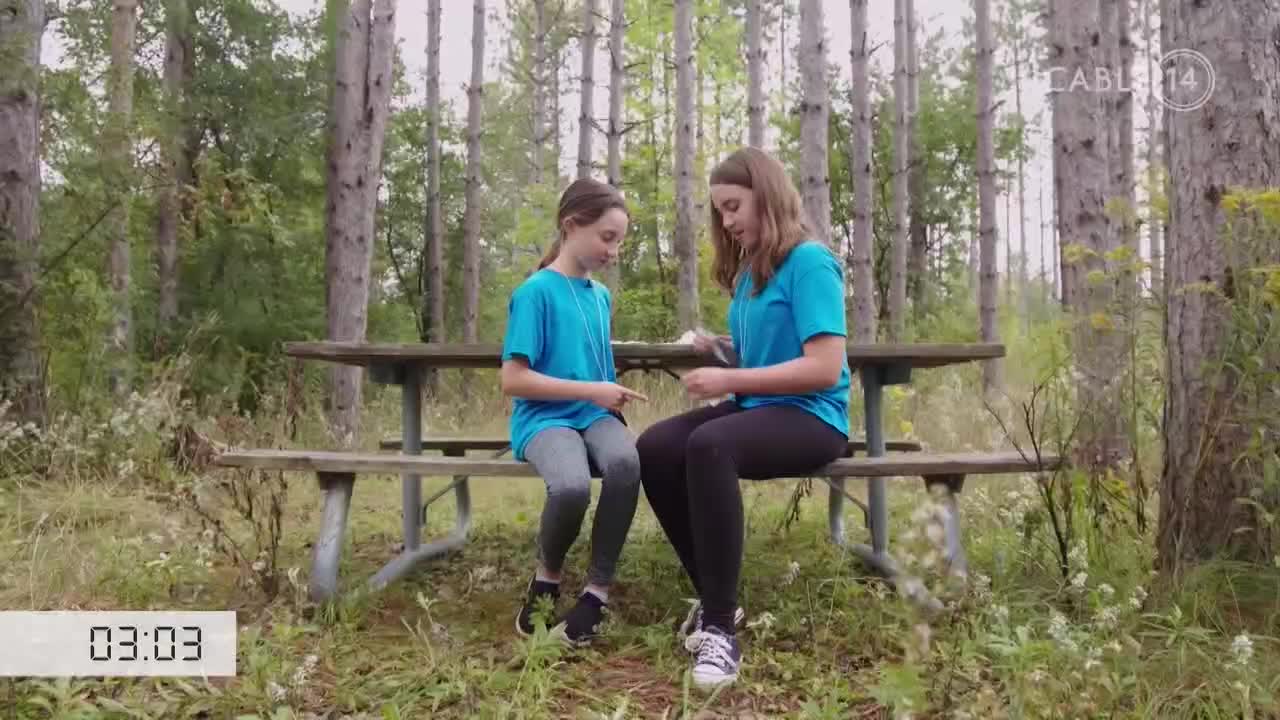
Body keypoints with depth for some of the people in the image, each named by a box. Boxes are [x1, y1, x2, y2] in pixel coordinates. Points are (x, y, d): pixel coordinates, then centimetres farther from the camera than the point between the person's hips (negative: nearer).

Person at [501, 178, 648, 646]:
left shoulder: (601, 296, 15)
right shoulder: (536, 291, -6)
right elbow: (513, 380, -12)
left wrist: (613, 400, 4)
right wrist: (591, 391, -13)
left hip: (594, 415, 5)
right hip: (545, 418, -5)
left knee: (625, 462, -32)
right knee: (572, 485, -37)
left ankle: (597, 591, -18)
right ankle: (546, 577, -4)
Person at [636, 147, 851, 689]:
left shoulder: (809, 263, -10)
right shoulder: (748, 271, 17)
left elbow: (824, 368, -19)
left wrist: (730, 380, -18)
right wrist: (722, 348, 4)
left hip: (811, 418, -8)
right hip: (755, 408, 8)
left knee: (709, 445, -36)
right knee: (654, 448, -18)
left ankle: (721, 627, -29)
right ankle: (712, 597, -8)